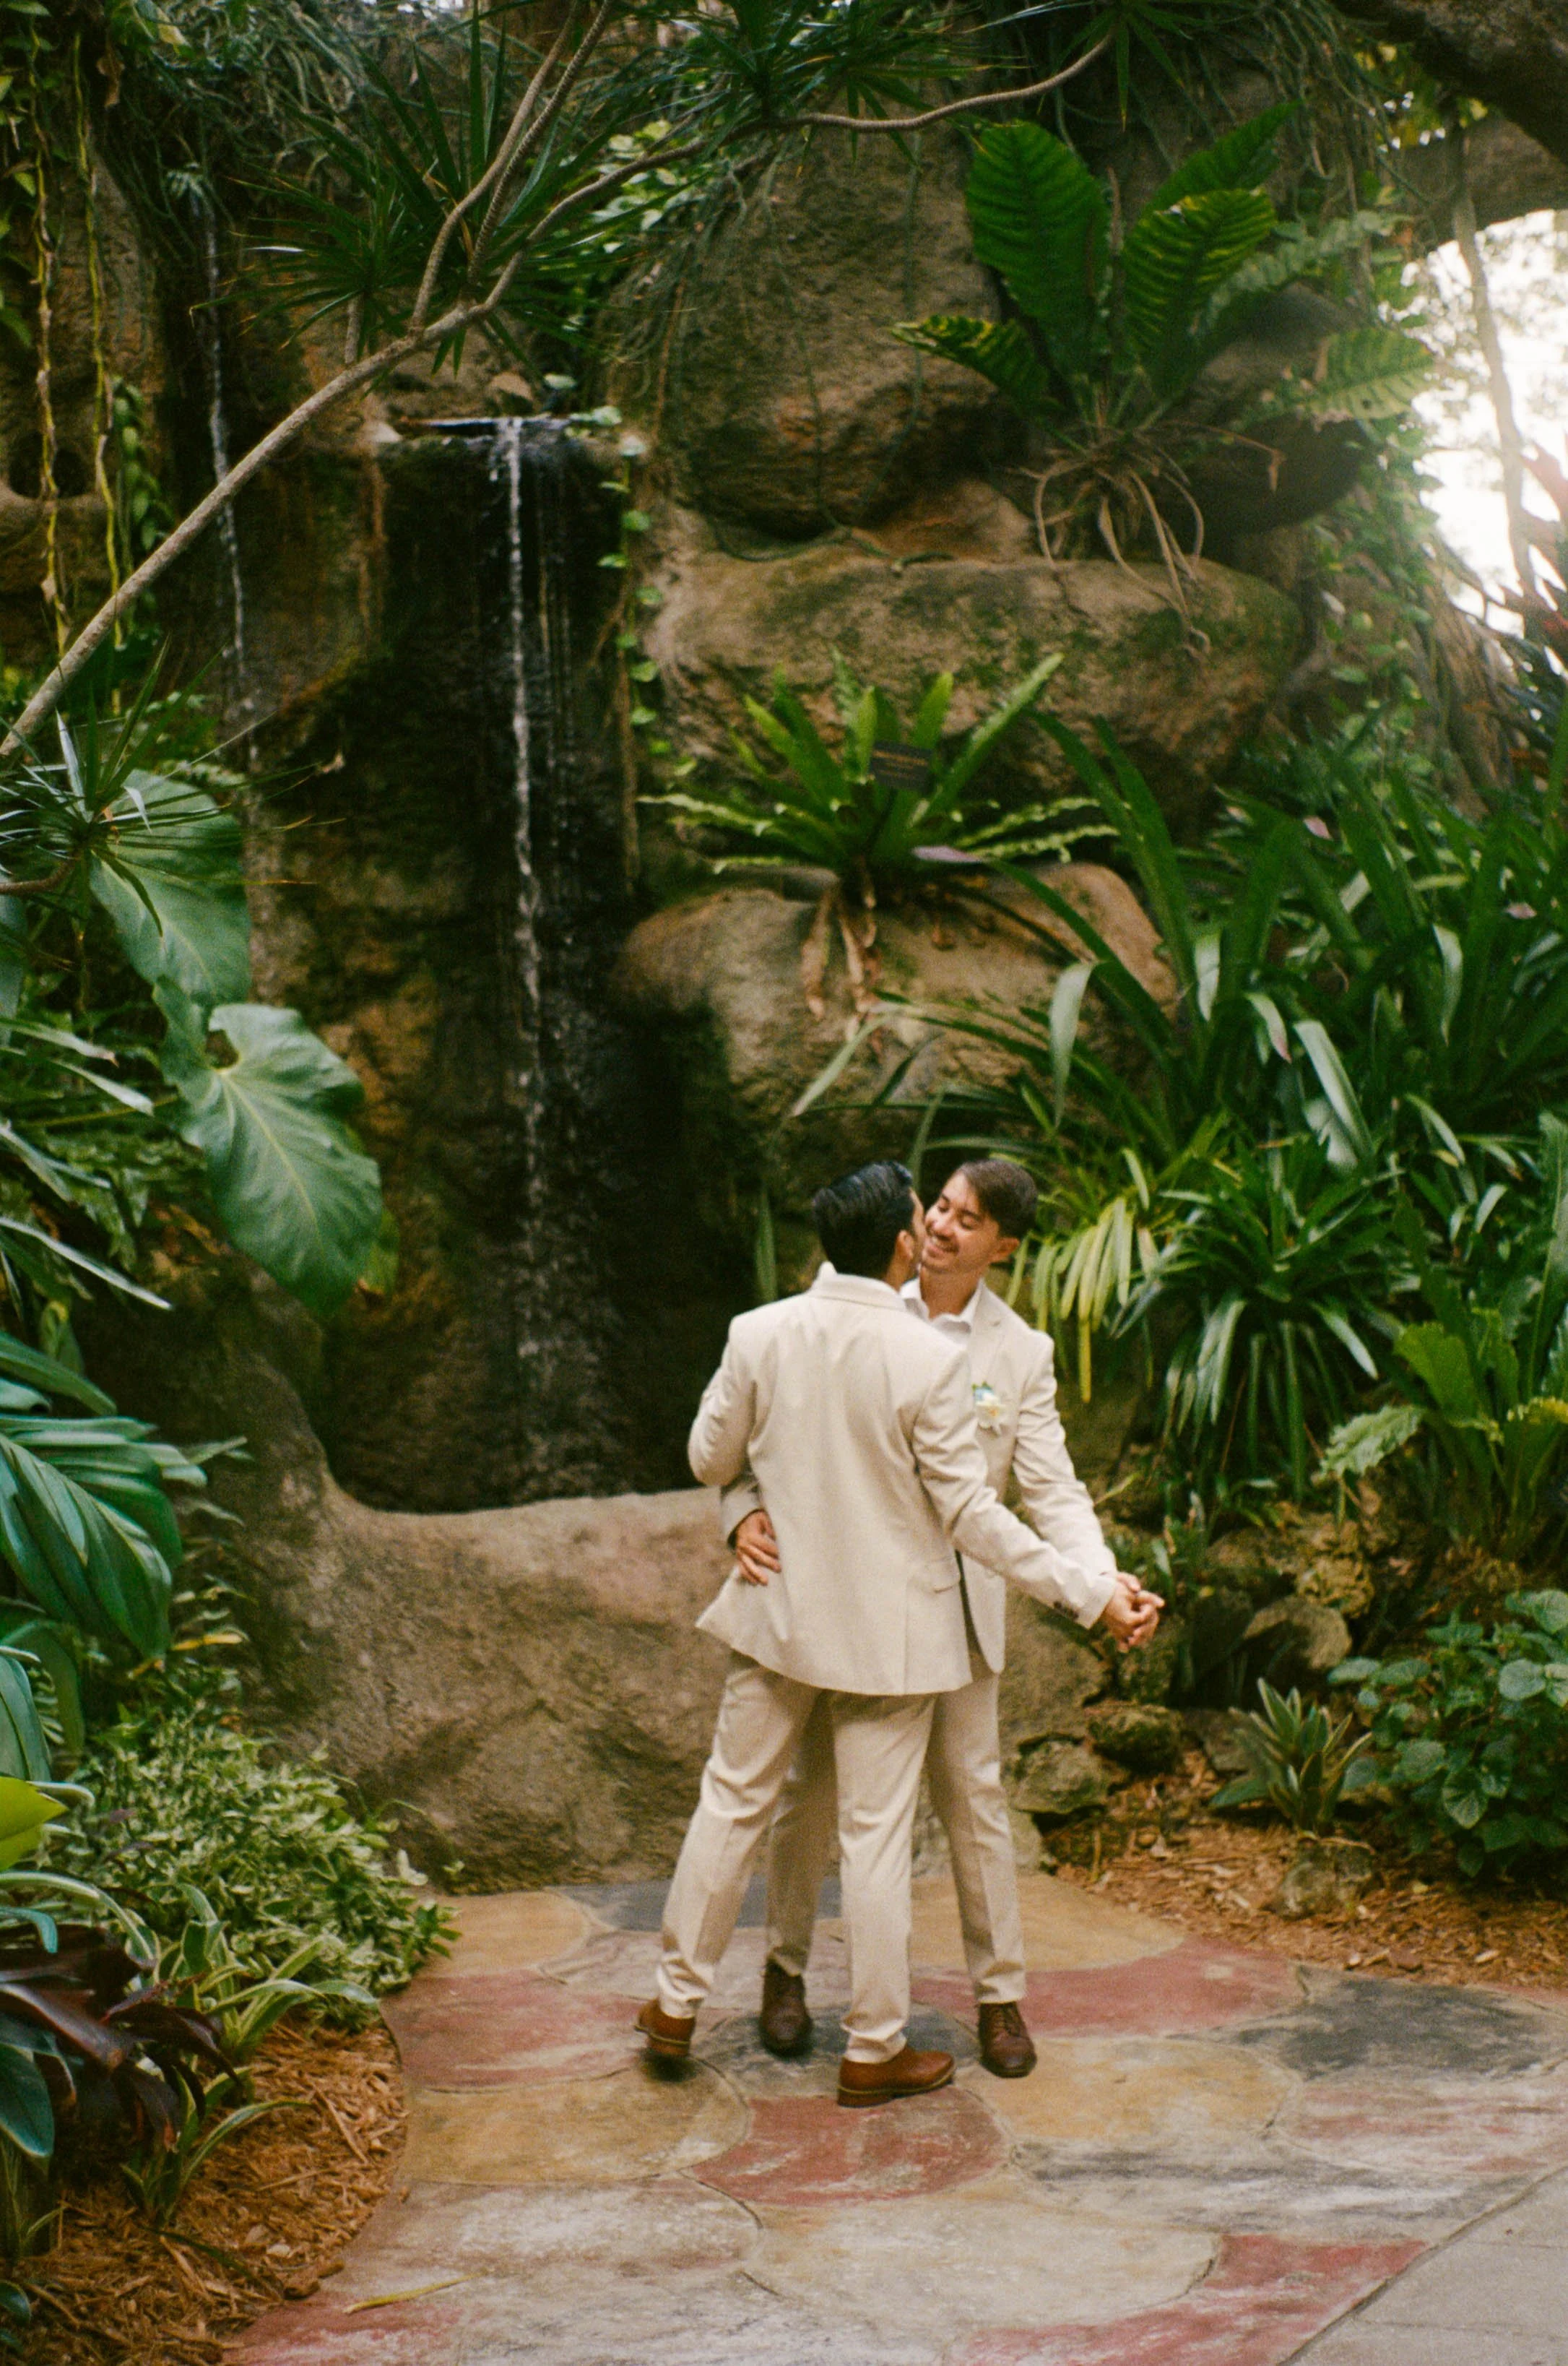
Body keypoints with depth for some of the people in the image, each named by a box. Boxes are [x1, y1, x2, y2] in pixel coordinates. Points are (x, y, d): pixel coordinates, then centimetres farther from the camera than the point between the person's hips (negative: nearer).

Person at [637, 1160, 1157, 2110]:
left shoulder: (760, 1334, -8)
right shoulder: (931, 1361, -18)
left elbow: (710, 1461, 3)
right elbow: (970, 1513, -14)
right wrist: (1090, 1592, -7)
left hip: (778, 1609, 3)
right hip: (889, 1629, -3)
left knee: (735, 1801, 17)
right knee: (877, 1835, 6)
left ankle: (678, 2004, 27)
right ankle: (874, 2050, 17)